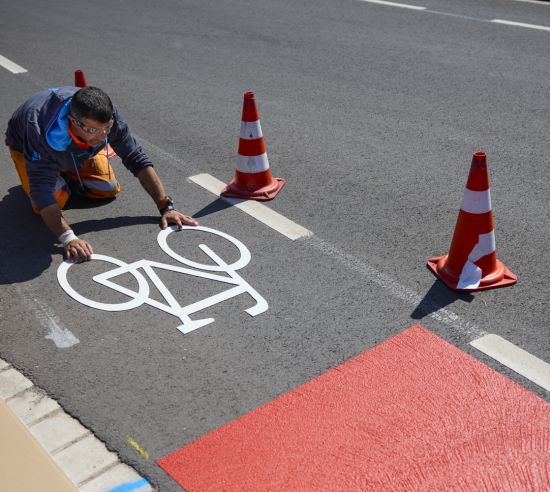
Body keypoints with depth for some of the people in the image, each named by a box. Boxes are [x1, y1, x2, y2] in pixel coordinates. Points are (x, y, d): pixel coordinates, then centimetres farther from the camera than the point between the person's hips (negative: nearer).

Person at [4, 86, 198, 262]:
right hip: (25, 145, -3)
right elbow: (42, 190, -46)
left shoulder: (107, 115, -35)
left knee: (109, 190, -7)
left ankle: (64, 174, 19)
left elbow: (138, 160, -26)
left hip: (77, 148, 3)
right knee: (56, 201, -21)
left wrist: (166, 207, -31)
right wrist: (68, 238, -58)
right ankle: (57, 177, 12)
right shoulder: (43, 132, -47)